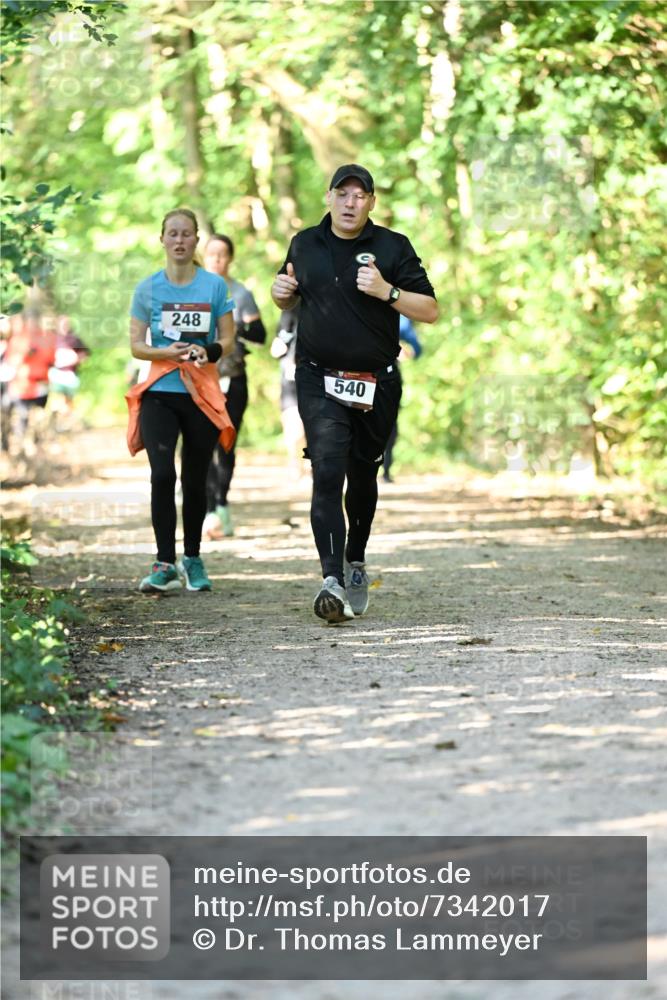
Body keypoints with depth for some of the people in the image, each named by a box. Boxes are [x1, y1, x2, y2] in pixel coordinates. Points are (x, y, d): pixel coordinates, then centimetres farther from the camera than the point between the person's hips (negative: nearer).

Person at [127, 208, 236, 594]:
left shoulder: (215, 286, 1)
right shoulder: (148, 288, 3)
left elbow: (228, 341, 4)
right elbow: (136, 345, 3)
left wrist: (210, 352, -18)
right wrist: (166, 352, -16)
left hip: (202, 395, 1)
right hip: (159, 393, 0)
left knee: (195, 480, 8)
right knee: (162, 474, -16)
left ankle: (193, 559, 25)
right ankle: (165, 563, -13)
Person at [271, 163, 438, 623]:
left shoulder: (392, 247, -2)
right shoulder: (306, 244, 7)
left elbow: (431, 311, -4)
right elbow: (289, 300, 23)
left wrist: (387, 292, -19)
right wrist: (282, 291, 0)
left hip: (376, 385, 0)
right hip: (320, 381, 0)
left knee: (362, 475, 15)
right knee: (328, 472, -16)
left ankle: (356, 562, 38)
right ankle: (332, 581, -25)